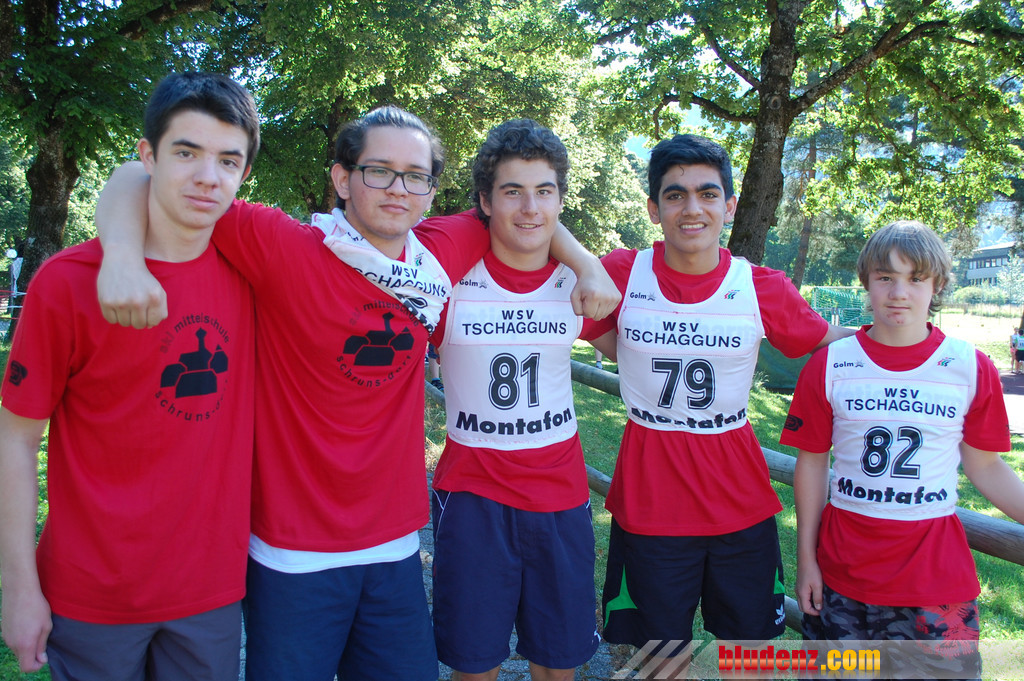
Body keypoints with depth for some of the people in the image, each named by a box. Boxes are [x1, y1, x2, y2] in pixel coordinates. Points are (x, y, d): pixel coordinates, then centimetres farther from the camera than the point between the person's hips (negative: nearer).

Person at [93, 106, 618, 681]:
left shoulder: (442, 256, -2)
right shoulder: (284, 248, -15)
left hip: (396, 547, 4)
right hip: (293, 553, -4)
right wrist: (122, 257, -32)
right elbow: (143, 179, -13)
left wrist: (585, 262, 2)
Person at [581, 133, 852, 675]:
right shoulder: (621, 274, -8)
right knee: (653, 660, 15)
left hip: (742, 509, 2)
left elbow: (831, 345, 8)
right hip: (649, 507, -1)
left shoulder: (764, 289, -5)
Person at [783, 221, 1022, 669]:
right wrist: (805, 558, 1)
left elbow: (985, 467, 5)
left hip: (937, 577, 0)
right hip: (842, 571, 0)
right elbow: (812, 463, 2)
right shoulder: (829, 365, -2)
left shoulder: (972, 369, -1)